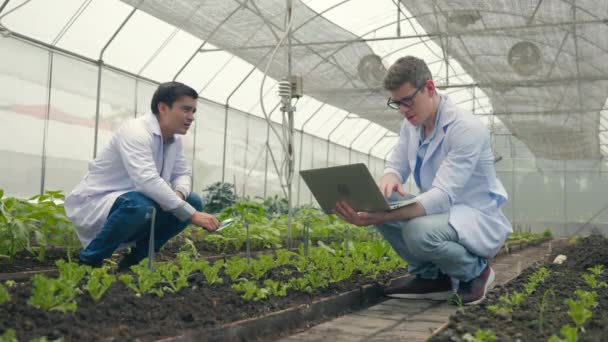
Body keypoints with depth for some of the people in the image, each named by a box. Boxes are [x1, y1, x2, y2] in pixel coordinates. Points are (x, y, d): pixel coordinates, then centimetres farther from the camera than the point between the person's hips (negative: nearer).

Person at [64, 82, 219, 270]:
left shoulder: (175, 139, 3)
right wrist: (191, 214, -36)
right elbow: (147, 180, -37)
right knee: (140, 205, -38)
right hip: (94, 202, -8)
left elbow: (183, 173, 11)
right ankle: (88, 260, -14)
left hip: (133, 200, 8)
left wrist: (179, 193, -16)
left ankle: (136, 258, 5)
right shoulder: (136, 131, -24)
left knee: (193, 201, -4)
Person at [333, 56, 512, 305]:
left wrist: (381, 217, -47)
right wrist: (389, 179, -22)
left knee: (418, 231, -36)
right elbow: (395, 166, 7)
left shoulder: (466, 128, -24)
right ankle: (429, 275, 1)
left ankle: (475, 271, -5)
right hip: (440, 210, 7)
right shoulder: (411, 124, 1)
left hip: (478, 219, -7)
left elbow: (444, 196, -32)